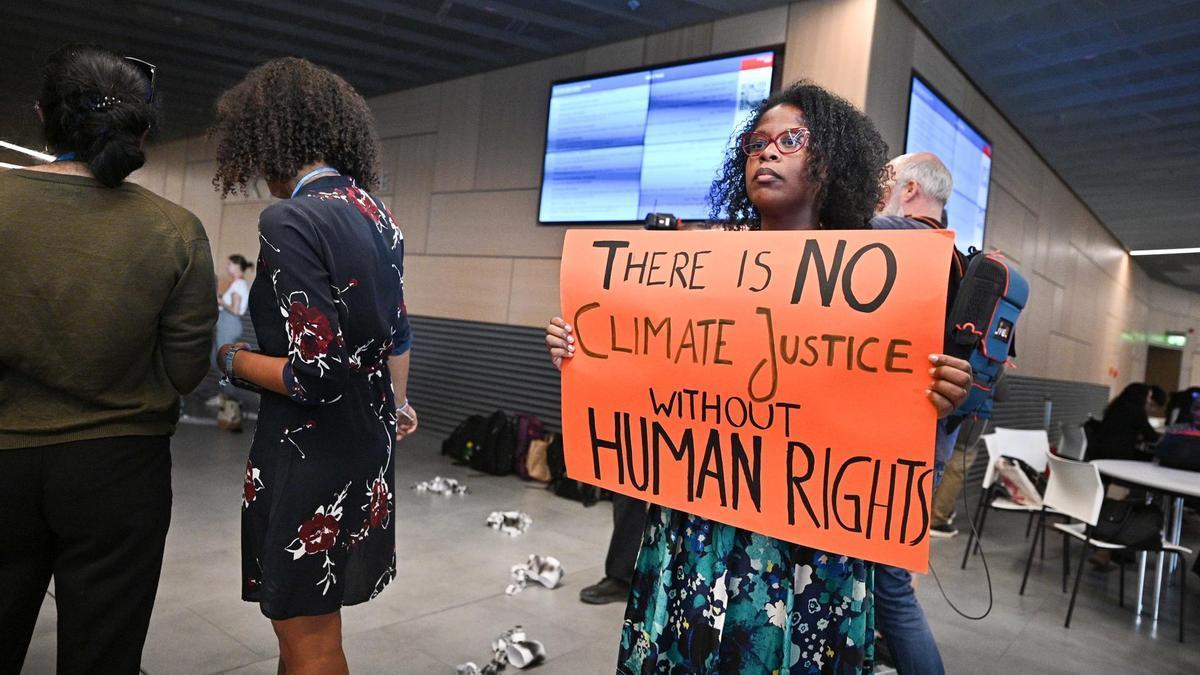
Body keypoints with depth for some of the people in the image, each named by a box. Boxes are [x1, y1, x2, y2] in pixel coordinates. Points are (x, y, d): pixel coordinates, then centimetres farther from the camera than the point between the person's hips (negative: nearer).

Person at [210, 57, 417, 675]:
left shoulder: (290, 220, -20)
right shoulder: (375, 213, 5)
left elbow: (320, 376, -24)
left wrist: (229, 358, -7)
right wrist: (397, 402, 29)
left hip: (312, 451, -8)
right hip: (367, 439, 9)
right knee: (306, 615, 24)